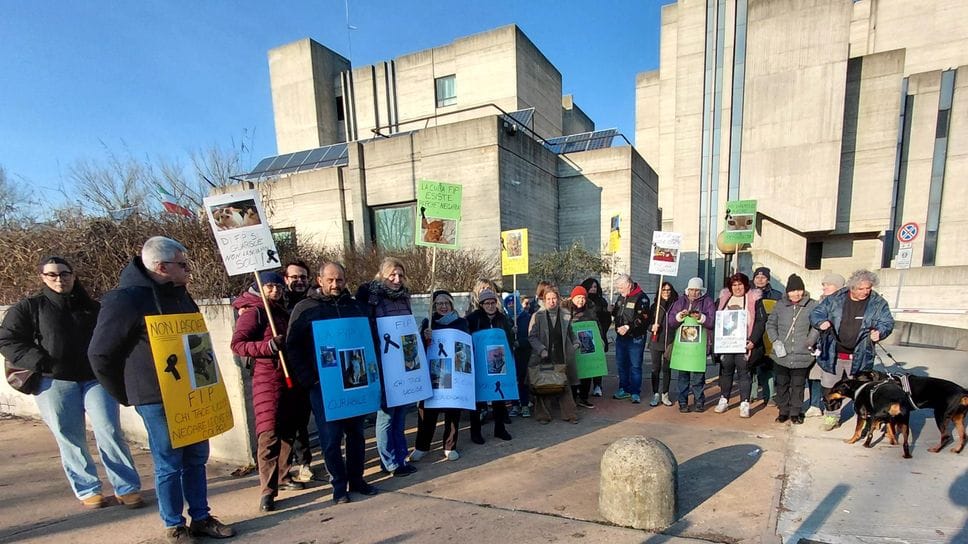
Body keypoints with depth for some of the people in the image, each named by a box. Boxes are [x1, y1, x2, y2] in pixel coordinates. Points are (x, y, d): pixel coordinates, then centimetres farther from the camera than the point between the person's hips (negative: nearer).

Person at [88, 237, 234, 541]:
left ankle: (201, 518, 27)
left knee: (196, 459, 14)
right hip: (157, 399, -7)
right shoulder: (126, 300, -15)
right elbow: (100, 354, -10)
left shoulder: (180, 296, 8)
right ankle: (174, 526, 24)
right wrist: (127, 396, -3)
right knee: (169, 465, 6)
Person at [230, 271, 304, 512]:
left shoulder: (281, 311, 18)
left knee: (288, 431, 13)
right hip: (267, 378, -7)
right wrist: (268, 346, -24)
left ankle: (282, 478, 27)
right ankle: (267, 490, -2)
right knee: (269, 434, -9)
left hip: (290, 377, 7)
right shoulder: (253, 312, -4)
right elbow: (237, 344, -13)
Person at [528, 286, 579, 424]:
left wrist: (575, 344, 5)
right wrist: (541, 349, -16)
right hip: (543, 358, -2)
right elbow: (531, 336, -6)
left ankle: (568, 414, 21)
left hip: (561, 357, 2)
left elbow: (570, 334, 19)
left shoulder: (566, 316, 4)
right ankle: (543, 415, 19)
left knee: (565, 385, 7)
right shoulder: (537, 316, -4)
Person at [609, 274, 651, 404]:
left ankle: (635, 392, 12)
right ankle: (624, 389, 27)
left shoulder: (641, 298, -14)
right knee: (621, 364, 14)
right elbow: (616, 313, 25)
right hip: (620, 337, 8)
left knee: (635, 366, 1)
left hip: (635, 338, -8)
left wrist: (628, 327, -26)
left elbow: (643, 318, -21)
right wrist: (612, 312, 3)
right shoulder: (621, 297, 12)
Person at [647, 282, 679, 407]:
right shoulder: (655, 306, 5)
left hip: (670, 342, 0)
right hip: (656, 342, 0)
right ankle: (655, 395, 13)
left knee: (667, 369, 9)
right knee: (655, 368, 4)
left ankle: (665, 394, 21)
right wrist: (652, 327, -15)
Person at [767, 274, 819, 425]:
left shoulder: (812, 305, -3)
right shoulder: (780, 305, 3)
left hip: (801, 355, -1)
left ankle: (795, 412, 25)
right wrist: (775, 340, -4)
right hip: (781, 355, 2)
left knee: (798, 385, 9)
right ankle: (783, 411, 24)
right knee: (782, 384, 11)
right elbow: (770, 324, 8)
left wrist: (810, 341, -8)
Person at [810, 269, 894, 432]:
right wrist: (821, 322, -19)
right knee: (830, 388, 11)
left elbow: (887, 322, 0)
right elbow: (815, 313, 2)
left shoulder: (878, 303, -1)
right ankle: (832, 416, 29)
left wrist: (880, 331, -22)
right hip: (832, 354, 1)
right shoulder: (835, 299, -2)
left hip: (859, 357, -1)